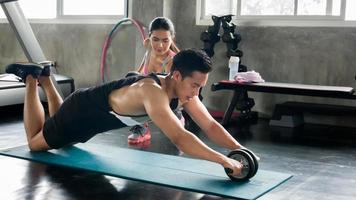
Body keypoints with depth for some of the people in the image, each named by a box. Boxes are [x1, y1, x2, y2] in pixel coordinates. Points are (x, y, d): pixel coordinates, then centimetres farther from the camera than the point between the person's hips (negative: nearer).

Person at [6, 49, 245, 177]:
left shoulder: (183, 88, -20)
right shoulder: (153, 91, -45)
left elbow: (210, 125, -17)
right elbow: (179, 137, -55)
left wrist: (239, 149, -31)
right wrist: (223, 160, -59)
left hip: (101, 116, 7)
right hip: (82, 110, -7)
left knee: (62, 140, 36)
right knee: (35, 142, 17)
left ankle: (44, 78, 42)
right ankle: (31, 78, 26)